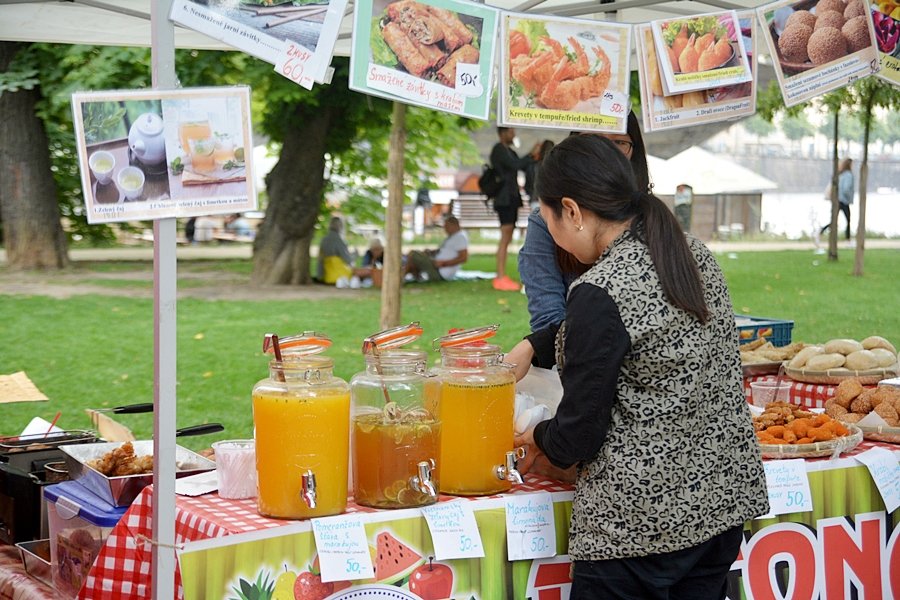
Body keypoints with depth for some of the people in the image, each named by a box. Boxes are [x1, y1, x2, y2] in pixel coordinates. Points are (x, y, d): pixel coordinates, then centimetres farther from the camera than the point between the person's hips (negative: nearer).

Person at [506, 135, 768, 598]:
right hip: (721, 503, 8)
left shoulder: (599, 293, -20)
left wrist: (539, 439, 7)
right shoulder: (694, 253, 4)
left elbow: (578, 434, -14)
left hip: (639, 523, -8)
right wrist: (531, 348, 24)